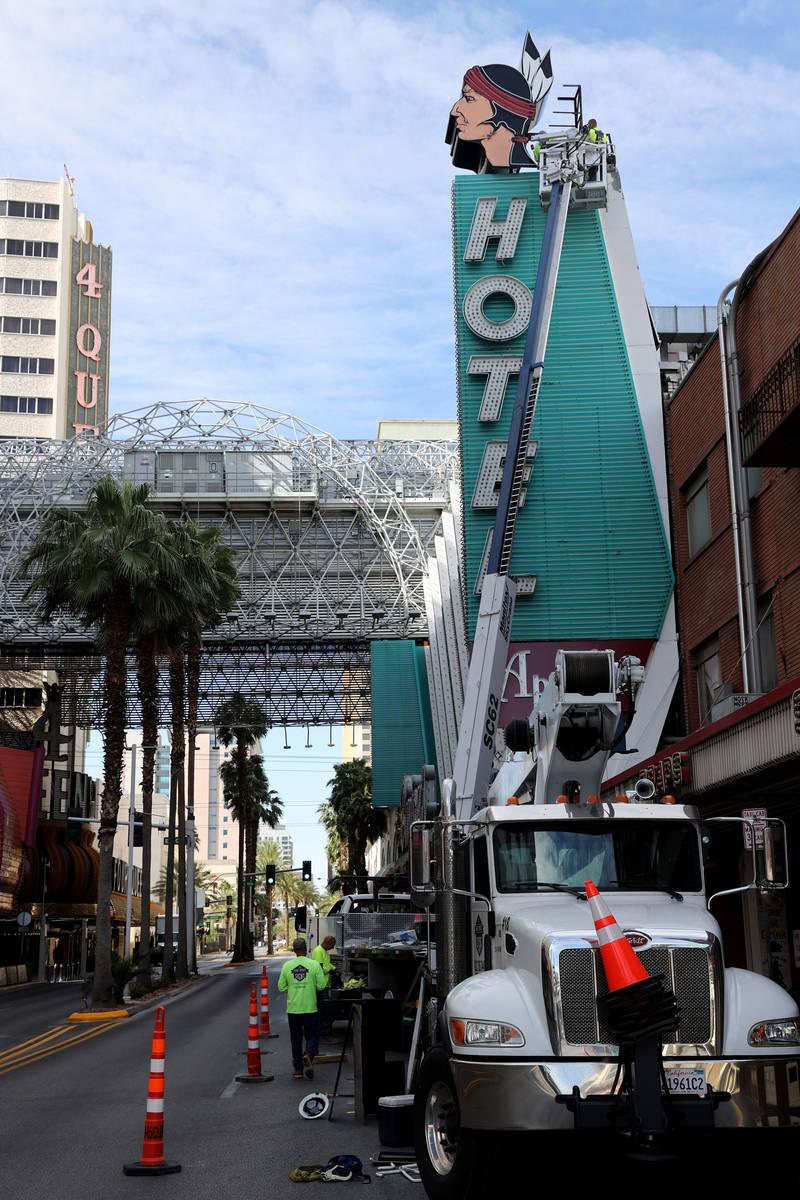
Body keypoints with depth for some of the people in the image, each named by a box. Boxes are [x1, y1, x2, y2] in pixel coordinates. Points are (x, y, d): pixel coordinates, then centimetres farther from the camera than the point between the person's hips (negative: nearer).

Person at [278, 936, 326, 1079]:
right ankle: (309, 1055, -20)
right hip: (310, 1008, -2)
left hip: (293, 1009, 2)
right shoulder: (314, 965, -6)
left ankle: (298, 1070, 14)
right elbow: (321, 986, -6)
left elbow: (281, 988, 3)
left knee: (296, 1039, 13)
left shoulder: (287, 966, -1)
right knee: (312, 1036, 9)